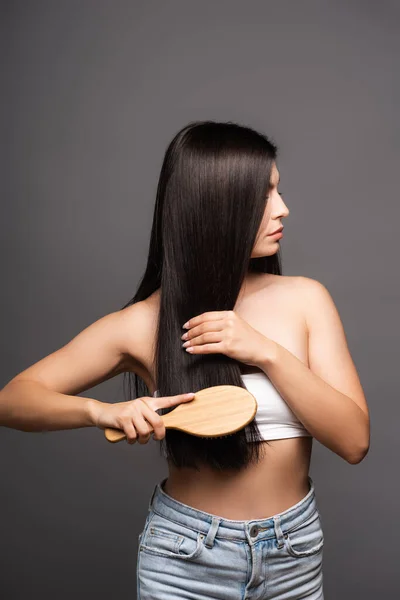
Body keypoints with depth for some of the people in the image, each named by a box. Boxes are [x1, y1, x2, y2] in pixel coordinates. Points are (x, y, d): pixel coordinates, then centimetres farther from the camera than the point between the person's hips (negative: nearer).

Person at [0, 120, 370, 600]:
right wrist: (102, 411, -26)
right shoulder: (146, 324, -12)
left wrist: (268, 352, -22)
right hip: (185, 560, -2)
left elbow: (354, 441, -10)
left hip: (295, 555, 3)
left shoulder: (305, 299, -7)